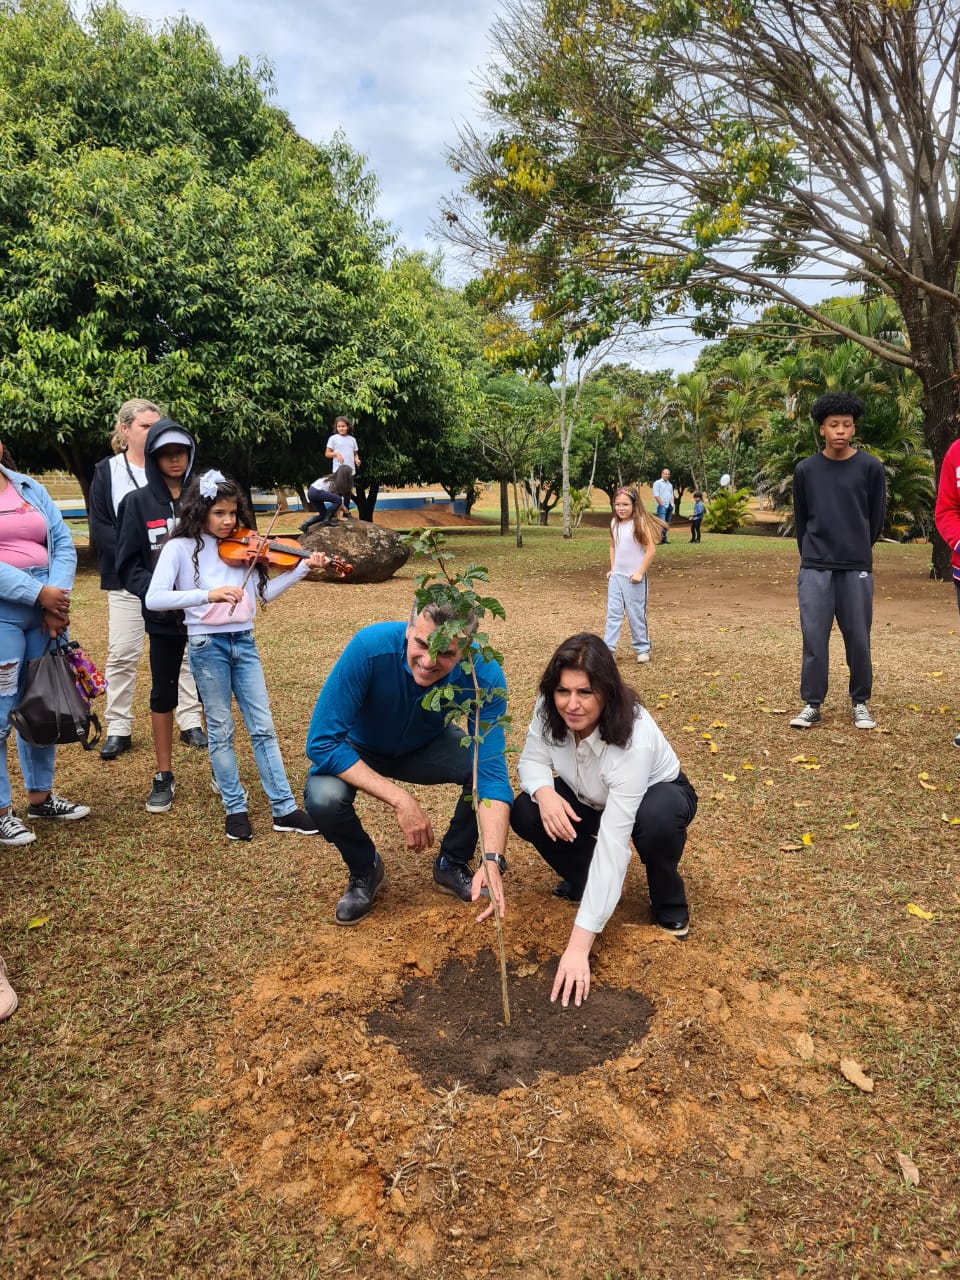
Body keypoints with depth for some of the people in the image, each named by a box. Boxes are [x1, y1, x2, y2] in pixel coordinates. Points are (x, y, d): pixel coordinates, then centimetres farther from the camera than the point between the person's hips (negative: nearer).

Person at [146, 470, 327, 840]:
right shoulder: (180, 548, -7)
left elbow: (263, 593, 8)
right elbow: (153, 599, -20)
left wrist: (303, 567, 0)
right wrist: (207, 594, -33)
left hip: (243, 641, 4)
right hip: (207, 644, -4)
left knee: (263, 727, 6)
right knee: (221, 731, 6)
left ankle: (284, 809, 12)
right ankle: (235, 809, 19)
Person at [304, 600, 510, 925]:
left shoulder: (484, 675, -32)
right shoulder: (370, 647, -37)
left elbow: (492, 770, -33)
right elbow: (322, 741, -34)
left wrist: (492, 861, -47)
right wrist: (400, 800, -39)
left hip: (428, 746, 2)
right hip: (358, 750, -1)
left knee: (485, 765, -26)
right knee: (323, 797, -31)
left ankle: (451, 863, 3)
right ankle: (365, 870, 3)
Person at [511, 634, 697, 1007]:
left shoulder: (634, 739, -41)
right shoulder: (550, 709, -27)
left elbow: (613, 843, -44)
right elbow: (532, 760, -12)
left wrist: (579, 946, -46)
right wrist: (544, 791, -40)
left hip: (657, 794, -4)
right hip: (591, 801, 4)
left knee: (657, 819, -40)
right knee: (526, 813, -23)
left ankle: (669, 904, -7)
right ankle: (581, 880, 6)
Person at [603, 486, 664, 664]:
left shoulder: (641, 523, -12)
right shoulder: (614, 523, 5)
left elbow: (651, 550, -14)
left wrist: (640, 572, -15)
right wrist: (612, 569, 11)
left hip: (634, 577, -5)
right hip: (616, 576, 5)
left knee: (636, 615, 4)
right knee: (613, 613, 2)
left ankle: (642, 649, 17)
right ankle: (607, 648, 2)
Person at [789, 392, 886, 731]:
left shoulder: (871, 467, 1)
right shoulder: (806, 470, 4)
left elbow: (876, 518, 7)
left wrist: (858, 552, 12)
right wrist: (812, 554, 11)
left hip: (857, 568, 0)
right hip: (814, 568, 1)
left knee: (858, 639, 4)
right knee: (814, 638, 0)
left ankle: (860, 702, 19)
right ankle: (811, 704, 10)